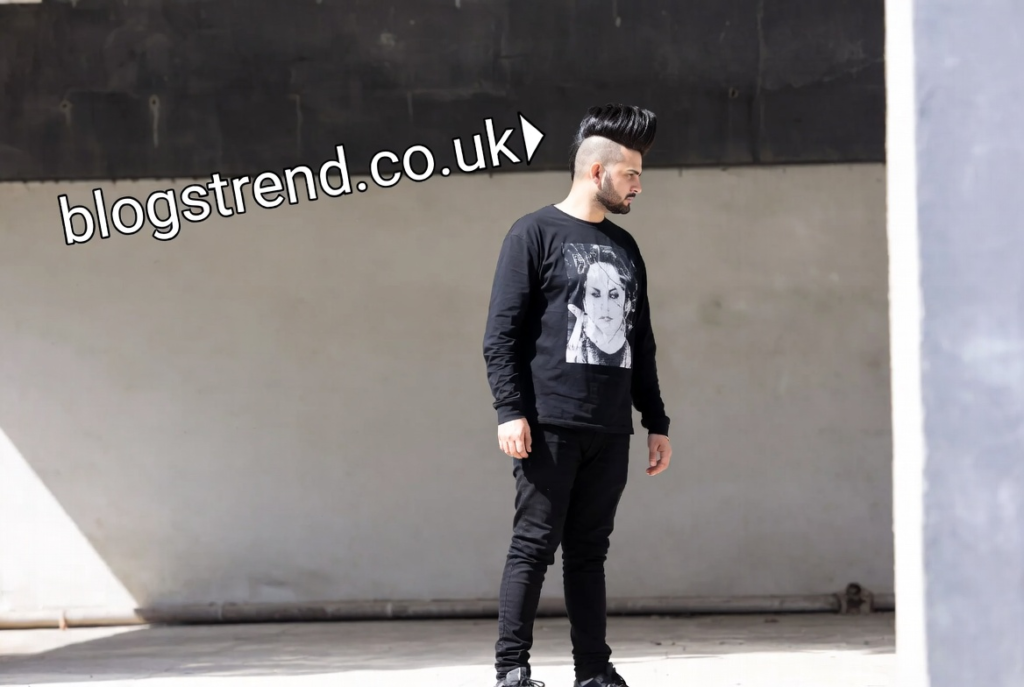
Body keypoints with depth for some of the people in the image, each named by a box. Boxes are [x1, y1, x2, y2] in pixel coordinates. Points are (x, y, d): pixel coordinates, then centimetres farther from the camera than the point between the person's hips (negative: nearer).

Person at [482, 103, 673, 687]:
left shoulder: (625, 248, 19)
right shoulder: (536, 234, -1)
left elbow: (642, 345, 23)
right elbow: (502, 333, -6)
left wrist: (657, 422, 18)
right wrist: (510, 410, -15)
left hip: (610, 431, 6)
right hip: (549, 425, -6)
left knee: (590, 551, 7)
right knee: (535, 546, -5)